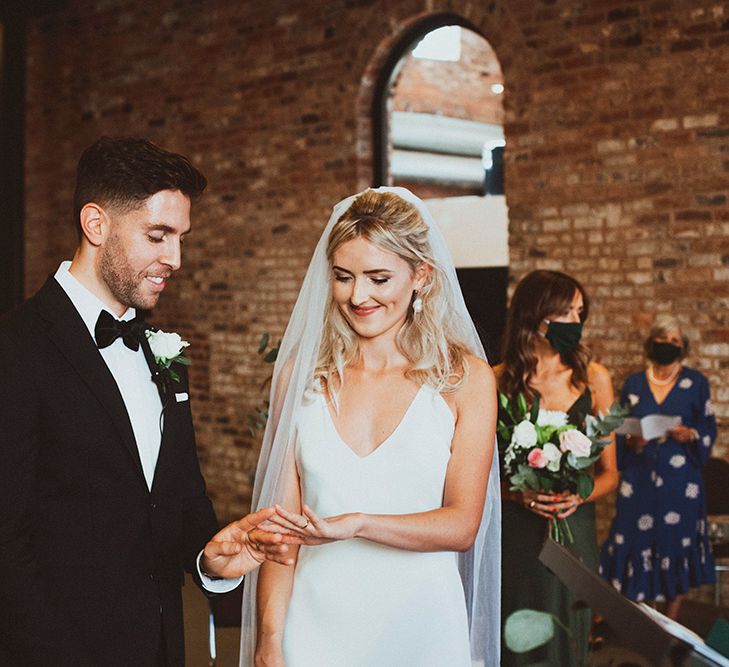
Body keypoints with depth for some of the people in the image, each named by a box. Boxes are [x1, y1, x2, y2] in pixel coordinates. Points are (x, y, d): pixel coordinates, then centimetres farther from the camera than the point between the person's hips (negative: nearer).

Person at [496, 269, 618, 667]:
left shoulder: (594, 379, 2)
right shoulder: (498, 381, -3)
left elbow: (609, 473, 8)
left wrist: (579, 496, -11)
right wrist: (517, 493, -16)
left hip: (574, 529, 2)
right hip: (513, 533, -2)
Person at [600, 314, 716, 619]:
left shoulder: (695, 382, 5)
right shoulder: (633, 384, 9)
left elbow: (708, 428, 6)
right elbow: (619, 430, 12)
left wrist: (689, 435, -14)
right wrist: (631, 441, -9)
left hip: (680, 478, -1)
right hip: (639, 477, 1)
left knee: (677, 541, 1)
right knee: (633, 539, -3)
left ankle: (672, 621, 13)